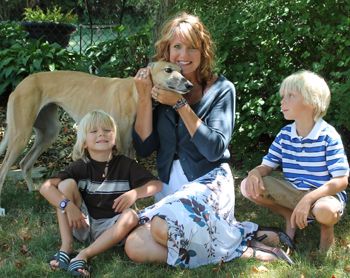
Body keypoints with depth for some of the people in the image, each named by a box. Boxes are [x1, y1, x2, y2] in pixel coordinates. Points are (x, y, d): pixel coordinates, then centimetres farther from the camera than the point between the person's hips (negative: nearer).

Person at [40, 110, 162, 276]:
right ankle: (66, 247, -21)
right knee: (67, 183, -17)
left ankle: (83, 255, -32)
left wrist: (134, 193, -25)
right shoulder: (80, 166, -5)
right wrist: (68, 205, -30)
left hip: (110, 227, 0)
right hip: (82, 223, 1)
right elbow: (45, 187, -13)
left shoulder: (125, 164, -4)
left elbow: (157, 185, -6)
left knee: (131, 216, -30)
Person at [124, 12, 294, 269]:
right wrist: (144, 97, -7)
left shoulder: (220, 89, -2)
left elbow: (215, 149, -14)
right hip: (170, 189, 5)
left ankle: (237, 241, -9)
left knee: (163, 227, -34)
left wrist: (180, 103, -17)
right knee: (135, 247, -21)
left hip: (209, 183, -5)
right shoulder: (163, 90, 8)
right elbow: (144, 147, 1)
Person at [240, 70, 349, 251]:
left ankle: (327, 229, -1)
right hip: (293, 191, 5)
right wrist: (255, 172, -20)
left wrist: (308, 199, -33)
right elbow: (267, 166, 6)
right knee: (248, 186, -12)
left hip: (324, 193, -5)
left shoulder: (328, 136, -17)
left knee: (325, 211, -41)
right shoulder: (284, 134, 0)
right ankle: (290, 217, 7)